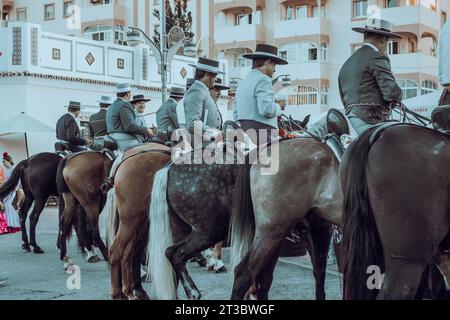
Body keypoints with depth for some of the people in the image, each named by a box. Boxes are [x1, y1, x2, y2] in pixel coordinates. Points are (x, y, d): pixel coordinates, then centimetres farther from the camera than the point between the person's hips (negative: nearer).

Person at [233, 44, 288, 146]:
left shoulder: (243, 82, 19)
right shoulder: (263, 80, -9)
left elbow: (235, 115, 19)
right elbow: (266, 109, -21)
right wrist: (278, 106, -3)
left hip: (245, 134, 9)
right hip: (263, 134, -9)